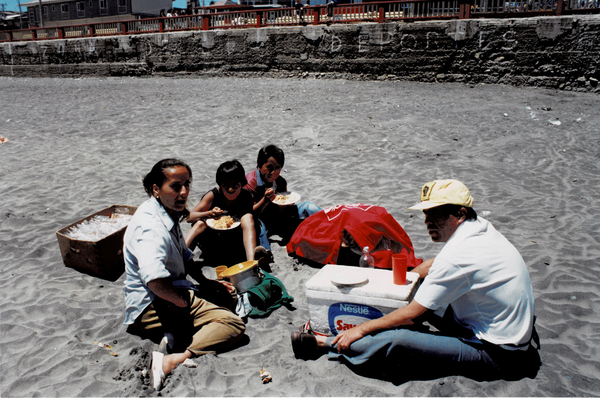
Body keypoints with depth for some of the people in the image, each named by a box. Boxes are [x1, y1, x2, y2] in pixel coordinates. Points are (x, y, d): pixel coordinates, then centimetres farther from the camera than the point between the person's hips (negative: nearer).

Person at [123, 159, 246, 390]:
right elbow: (154, 279, -39)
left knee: (228, 297, 21)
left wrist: (205, 283, 13)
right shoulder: (151, 226, -24)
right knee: (233, 324, -19)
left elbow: (183, 256, 21)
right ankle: (172, 361, -30)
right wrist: (182, 300, -24)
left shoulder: (168, 214, 9)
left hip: (176, 292, 11)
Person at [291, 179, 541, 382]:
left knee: (396, 342, -19)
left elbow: (413, 314, -20)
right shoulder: (481, 228, 2)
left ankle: (326, 344, -1)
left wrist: (362, 329, -10)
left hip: (496, 355, -10)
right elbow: (433, 266, 19)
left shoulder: (459, 255, -27)